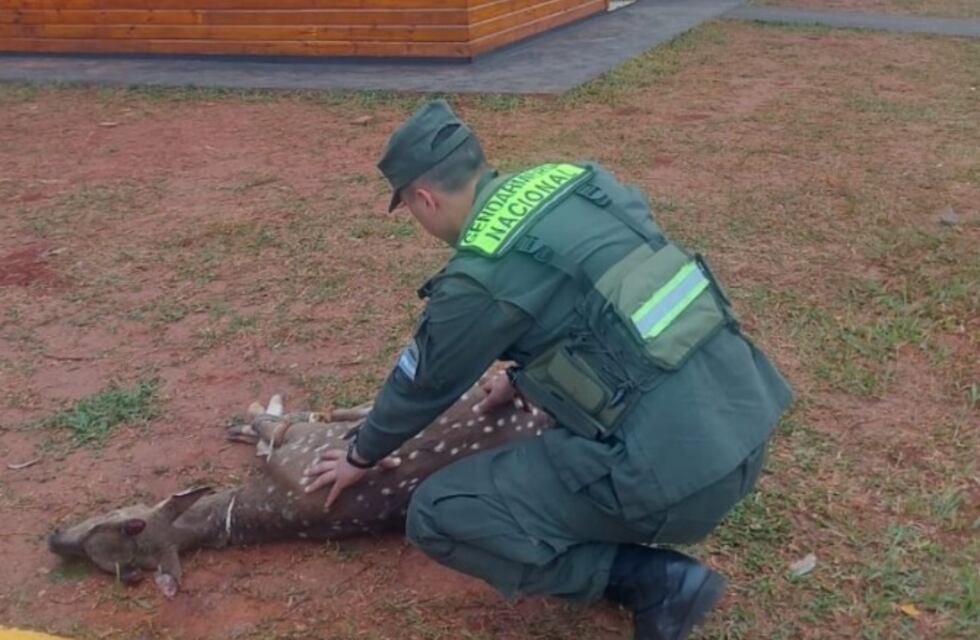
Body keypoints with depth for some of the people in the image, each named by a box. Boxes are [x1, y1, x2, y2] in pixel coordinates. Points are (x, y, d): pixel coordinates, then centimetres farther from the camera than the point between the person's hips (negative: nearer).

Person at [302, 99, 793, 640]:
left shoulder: (479, 277, -9)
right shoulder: (570, 179, 11)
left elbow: (423, 383, 8)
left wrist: (361, 456, 28)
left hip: (675, 467, -8)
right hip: (747, 417, 8)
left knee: (438, 516, 1)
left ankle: (653, 580, 0)